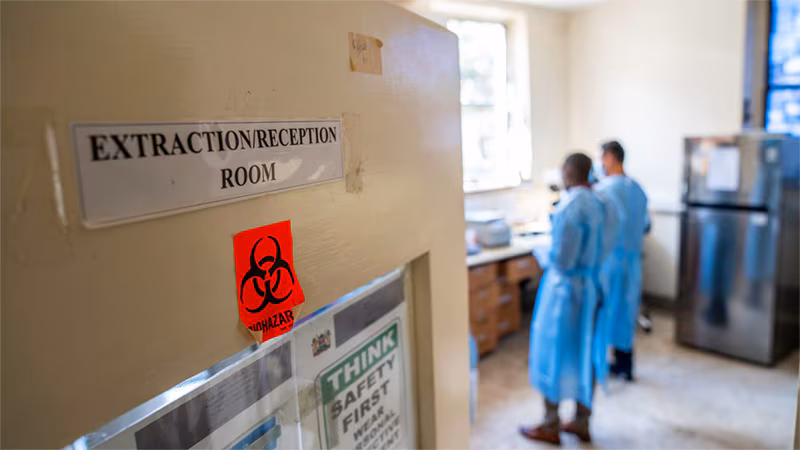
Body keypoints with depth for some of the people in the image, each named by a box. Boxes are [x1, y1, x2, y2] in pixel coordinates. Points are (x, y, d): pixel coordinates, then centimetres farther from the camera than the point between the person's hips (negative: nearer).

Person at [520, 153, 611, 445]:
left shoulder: (570, 206, -22)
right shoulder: (596, 202, 3)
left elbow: (562, 259, -22)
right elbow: (596, 247, 9)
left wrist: (543, 253, -4)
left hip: (565, 290, -8)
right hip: (591, 287, 8)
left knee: (554, 353, 6)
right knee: (584, 354, 16)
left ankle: (551, 426, 19)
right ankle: (582, 422, 29)